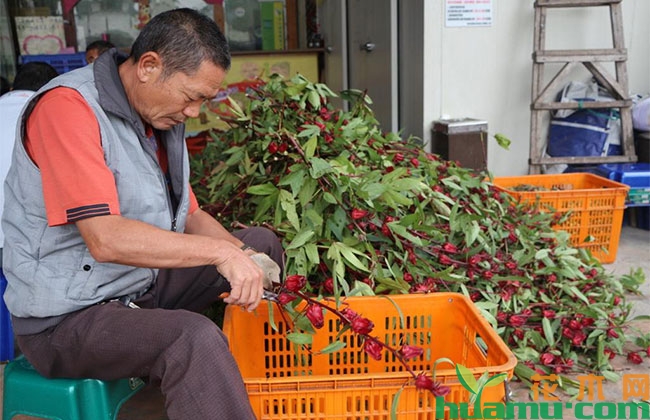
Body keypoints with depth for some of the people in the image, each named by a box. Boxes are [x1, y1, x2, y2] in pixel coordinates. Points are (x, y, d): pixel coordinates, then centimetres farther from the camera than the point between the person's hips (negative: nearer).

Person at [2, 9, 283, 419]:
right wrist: (219, 251, -28)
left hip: (143, 285, 9)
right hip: (66, 319, -9)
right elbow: (106, 239, -31)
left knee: (262, 242, 11)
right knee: (194, 338, -36)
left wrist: (245, 258, -8)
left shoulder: (162, 115, 5)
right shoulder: (68, 108, -22)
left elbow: (189, 215, 10)